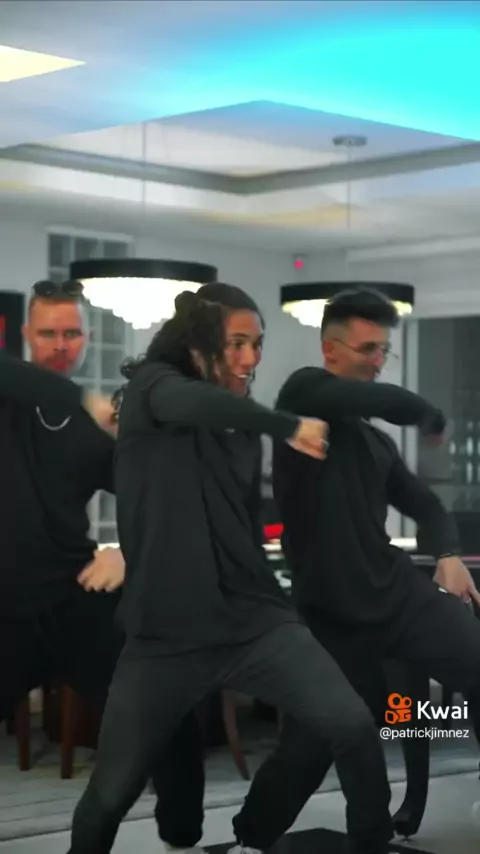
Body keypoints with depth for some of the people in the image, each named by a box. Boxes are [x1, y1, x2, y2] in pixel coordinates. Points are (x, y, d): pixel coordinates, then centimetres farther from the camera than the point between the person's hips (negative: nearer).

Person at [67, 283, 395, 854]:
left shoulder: (243, 429, 14)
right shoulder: (149, 386, -2)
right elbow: (195, 403, -27)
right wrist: (290, 426, -20)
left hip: (255, 620, 4)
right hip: (164, 635, -4)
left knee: (354, 728, -15)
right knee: (109, 795, 2)